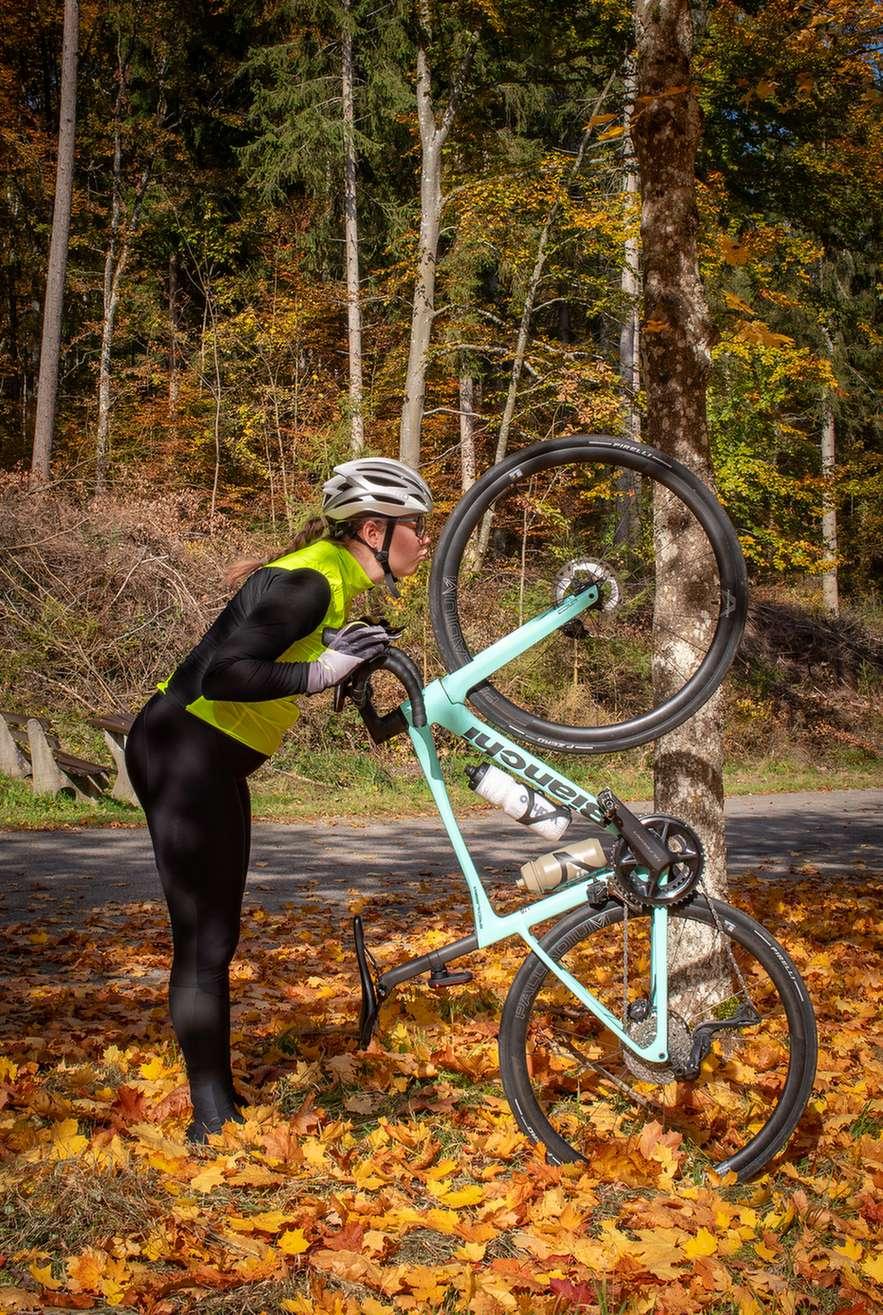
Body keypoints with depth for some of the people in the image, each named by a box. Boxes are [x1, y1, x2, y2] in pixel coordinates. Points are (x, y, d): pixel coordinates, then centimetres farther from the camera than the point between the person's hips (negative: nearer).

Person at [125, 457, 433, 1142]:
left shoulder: (334, 579, 9)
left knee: (215, 939, 14)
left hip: (213, 763, 10)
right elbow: (222, 675, -29)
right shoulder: (309, 581, -21)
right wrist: (318, 673, -35)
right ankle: (211, 1119, 2)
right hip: (182, 753, -10)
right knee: (203, 944, -5)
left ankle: (221, 1102, 23)